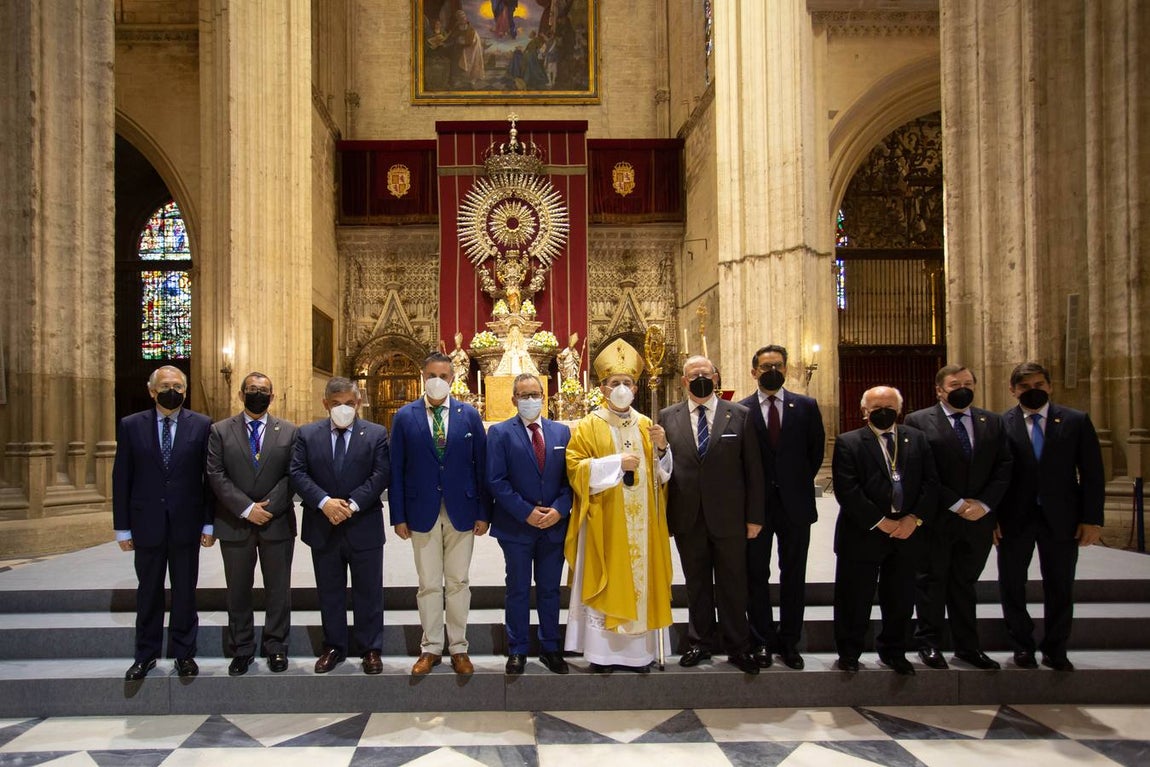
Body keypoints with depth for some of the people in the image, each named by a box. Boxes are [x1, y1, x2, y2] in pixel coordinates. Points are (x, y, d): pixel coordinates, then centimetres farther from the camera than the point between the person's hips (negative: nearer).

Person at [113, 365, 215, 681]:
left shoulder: (202, 425, -1)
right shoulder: (131, 425, 1)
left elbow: (212, 477, 0)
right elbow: (121, 478, 2)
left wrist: (209, 522, -3)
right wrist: (122, 527, 0)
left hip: (186, 523, -1)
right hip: (147, 523, 1)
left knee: (185, 591, 9)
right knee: (148, 592, 12)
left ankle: (184, 653, 23)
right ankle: (146, 654, 26)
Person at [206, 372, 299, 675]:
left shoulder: (288, 432, 5)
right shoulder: (220, 431, 4)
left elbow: (292, 476, -1)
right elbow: (216, 476, -5)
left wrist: (268, 507, -13)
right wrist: (247, 509, -14)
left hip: (277, 523, 0)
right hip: (234, 525, 0)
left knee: (278, 589, 7)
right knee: (238, 590, 9)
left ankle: (275, 647, 21)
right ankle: (241, 650, 22)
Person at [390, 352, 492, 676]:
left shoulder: (469, 415, 1)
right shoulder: (405, 416, 1)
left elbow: (481, 465, 2)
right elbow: (396, 470, 1)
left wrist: (484, 513, -2)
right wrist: (398, 515, -3)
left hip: (462, 511, 0)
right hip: (423, 512, 0)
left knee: (458, 582, 9)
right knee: (428, 584, 8)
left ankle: (458, 647, 21)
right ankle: (431, 647, 21)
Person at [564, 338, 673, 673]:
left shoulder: (646, 426, 12)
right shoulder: (589, 426, -1)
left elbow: (661, 474, 13)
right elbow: (575, 468, -9)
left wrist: (661, 449, -7)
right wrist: (617, 463, -17)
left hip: (641, 522, 4)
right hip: (605, 522, -4)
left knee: (641, 580, 6)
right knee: (605, 582, -1)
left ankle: (639, 650, 15)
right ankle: (602, 651, 7)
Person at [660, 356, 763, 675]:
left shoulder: (740, 415, 1)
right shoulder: (668, 417, 4)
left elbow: (753, 468, 0)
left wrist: (754, 516, -3)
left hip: (728, 516, -1)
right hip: (687, 517, 1)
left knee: (732, 584, 8)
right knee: (696, 584, 13)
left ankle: (738, 647, 23)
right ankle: (701, 642, 28)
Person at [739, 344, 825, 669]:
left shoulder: (806, 407, 4)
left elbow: (817, 451, 8)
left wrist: (800, 484, 4)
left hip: (795, 504, 1)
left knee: (794, 577, 9)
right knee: (756, 576, 7)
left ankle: (789, 643, 22)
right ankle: (762, 642, 19)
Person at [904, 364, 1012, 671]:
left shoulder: (993, 422, 9)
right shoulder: (918, 421, -5)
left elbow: (1004, 467, 4)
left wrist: (984, 504, -9)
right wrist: (957, 504, -14)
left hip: (979, 518, 4)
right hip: (936, 518, -4)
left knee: (966, 582, 14)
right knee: (931, 580, 8)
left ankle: (967, 646, 24)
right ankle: (929, 643, 19)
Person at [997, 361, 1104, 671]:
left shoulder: (1077, 421, 1)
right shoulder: (999, 424, -3)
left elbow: (1092, 473, 1)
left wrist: (1092, 518, -4)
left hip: (1061, 518, 1)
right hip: (1014, 518, -1)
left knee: (1060, 588, 9)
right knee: (1012, 586, 9)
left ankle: (1055, 651, 26)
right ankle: (1022, 646, 27)